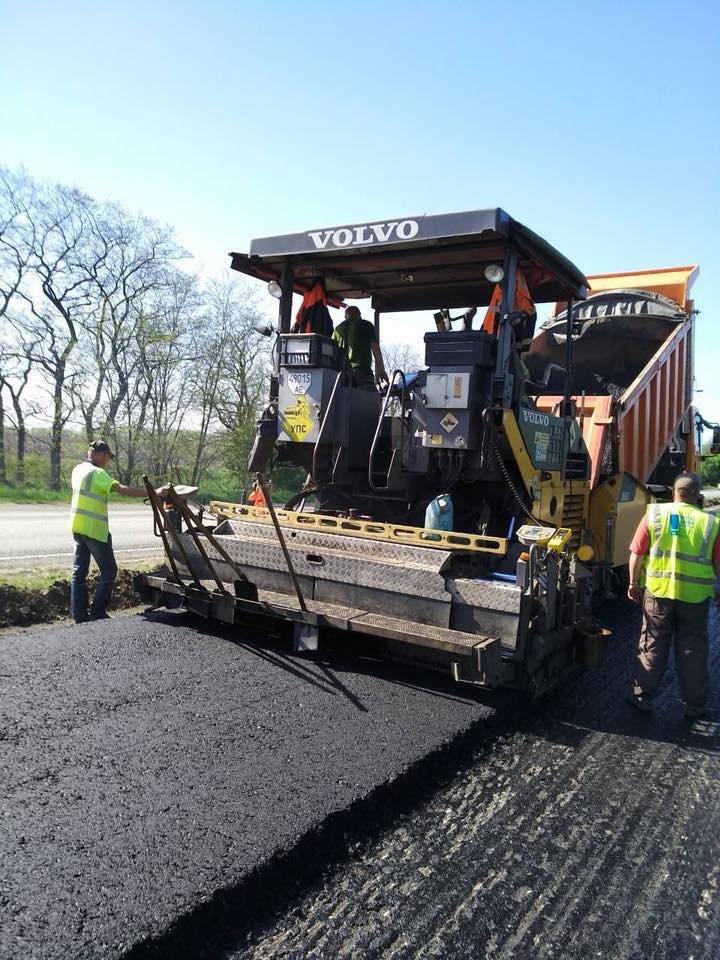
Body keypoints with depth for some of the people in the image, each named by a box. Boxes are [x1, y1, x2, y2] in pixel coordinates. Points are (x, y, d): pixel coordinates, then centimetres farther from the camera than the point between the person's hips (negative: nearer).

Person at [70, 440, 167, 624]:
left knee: (79, 571, 11)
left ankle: (79, 615, 14)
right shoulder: (97, 473, -16)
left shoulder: (78, 469, 11)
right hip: (95, 530, -9)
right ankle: (97, 613, 3)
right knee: (109, 571, 2)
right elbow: (123, 489, -27)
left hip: (78, 527, 9)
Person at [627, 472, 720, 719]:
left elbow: (636, 554, -2)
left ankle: (643, 697, 21)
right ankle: (694, 705, 23)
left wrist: (633, 583, 10)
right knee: (693, 651, 13)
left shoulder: (654, 514, -4)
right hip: (695, 596, 0)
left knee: (652, 646, 13)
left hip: (658, 592, 0)